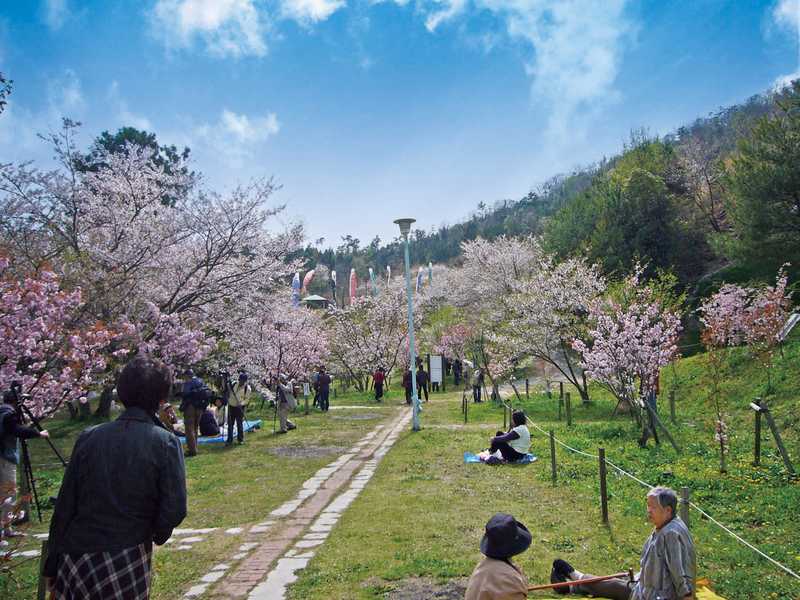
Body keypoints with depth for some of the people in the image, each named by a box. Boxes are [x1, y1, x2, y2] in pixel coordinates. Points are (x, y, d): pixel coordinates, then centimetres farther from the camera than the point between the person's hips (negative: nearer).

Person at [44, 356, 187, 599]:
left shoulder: (89, 437, -1)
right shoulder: (166, 443, -10)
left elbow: (64, 507, 2)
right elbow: (174, 509, -13)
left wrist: (52, 567, 10)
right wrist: (157, 535, 10)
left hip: (76, 561, 3)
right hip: (129, 563, -2)